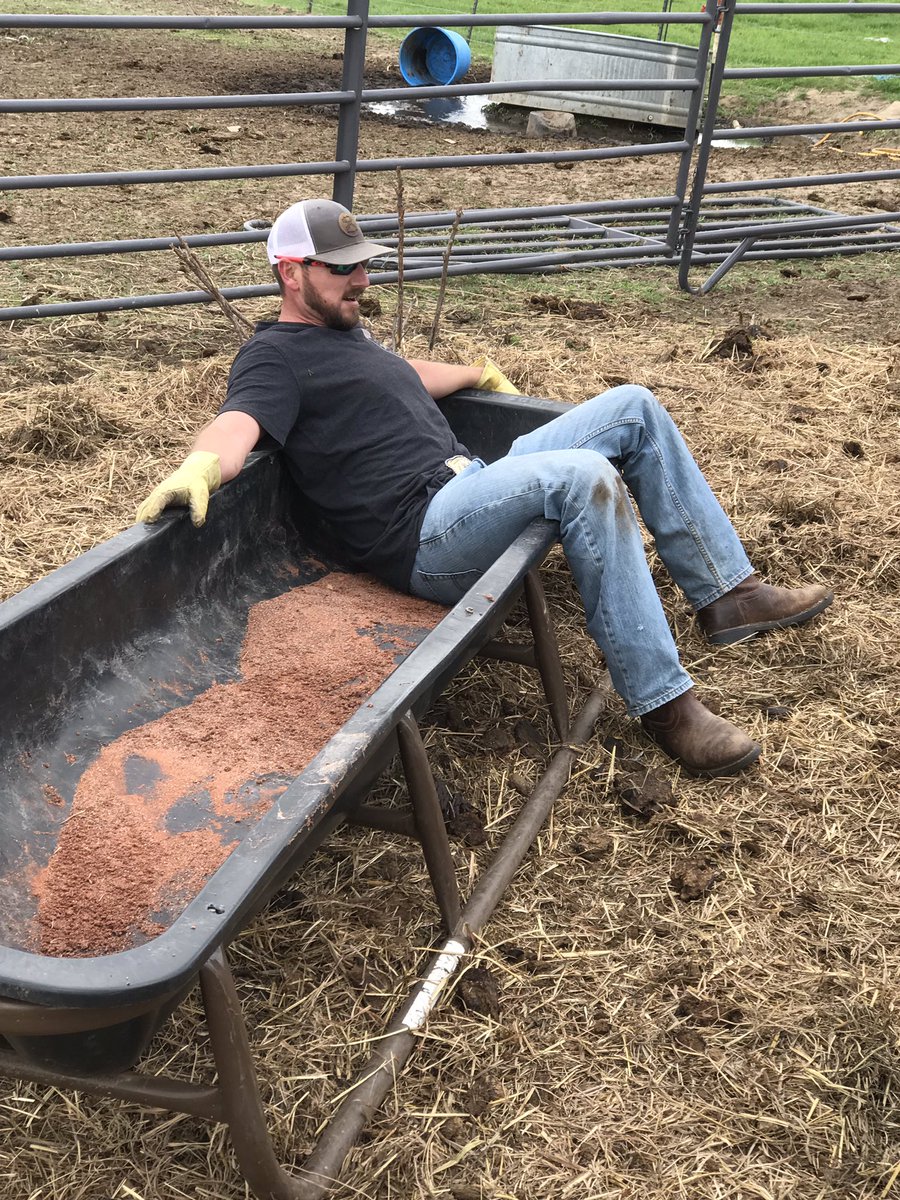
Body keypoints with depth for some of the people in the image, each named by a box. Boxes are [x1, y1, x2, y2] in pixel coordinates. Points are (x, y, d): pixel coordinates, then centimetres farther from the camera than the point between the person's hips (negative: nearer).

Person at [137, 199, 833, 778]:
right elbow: (239, 422, -23)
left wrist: (480, 374, 57)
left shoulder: (343, 333, 25)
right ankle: (663, 704, -27)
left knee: (633, 408, 5)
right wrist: (201, 466, -45)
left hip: (474, 488, 10)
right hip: (422, 536, -10)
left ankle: (726, 592, 5)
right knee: (585, 477, -34)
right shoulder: (275, 355, -3)